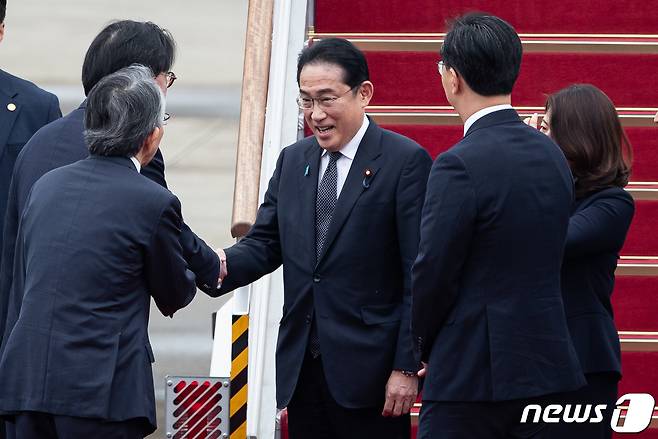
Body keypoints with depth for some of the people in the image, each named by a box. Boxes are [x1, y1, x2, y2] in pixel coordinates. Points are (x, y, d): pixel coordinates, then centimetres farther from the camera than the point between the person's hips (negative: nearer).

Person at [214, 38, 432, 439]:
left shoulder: (406, 161, -7)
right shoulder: (292, 161, 13)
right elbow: (265, 244, 11)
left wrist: (407, 367, -13)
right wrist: (220, 266, -12)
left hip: (369, 371, -6)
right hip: (302, 368, 6)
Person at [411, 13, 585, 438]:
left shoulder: (460, 166, -15)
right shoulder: (552, 155, 9)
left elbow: (433, 273, -12)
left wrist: (427, 347, 6)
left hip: (472, 375, -7)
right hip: (545, 368, 8)